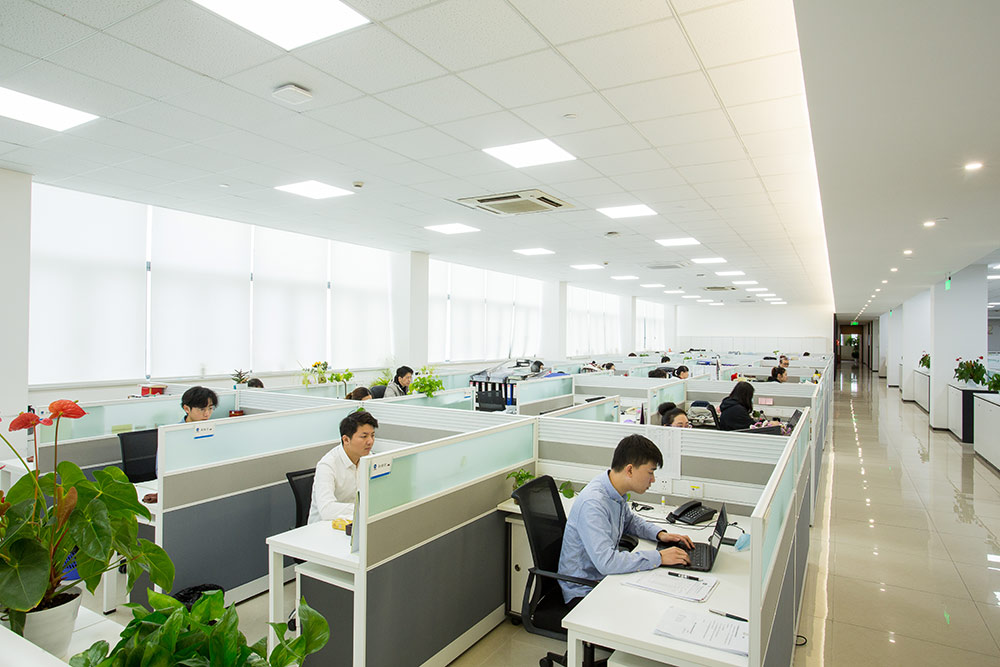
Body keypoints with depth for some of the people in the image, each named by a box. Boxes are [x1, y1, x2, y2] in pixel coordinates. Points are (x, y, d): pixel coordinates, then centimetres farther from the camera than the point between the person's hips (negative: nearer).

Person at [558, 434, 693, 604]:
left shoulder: (616, 491, -2)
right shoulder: (592, 504, -29)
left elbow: (629, 519, 20)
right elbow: (606, 561, -34)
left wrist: (660, 534, 4)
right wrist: (659, 557, -27)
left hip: (605, 576, 8)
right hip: (584, 591, -8)